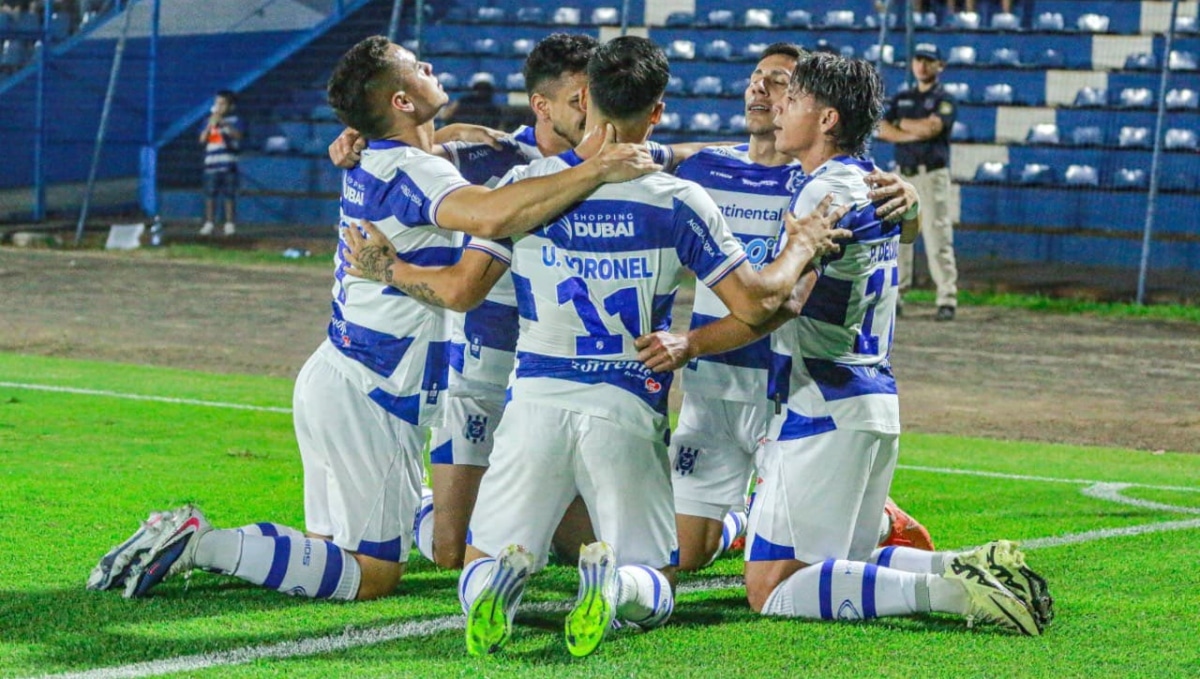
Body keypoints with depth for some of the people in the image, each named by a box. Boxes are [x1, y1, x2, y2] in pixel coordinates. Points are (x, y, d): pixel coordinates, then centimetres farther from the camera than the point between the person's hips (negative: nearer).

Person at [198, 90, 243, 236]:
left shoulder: (233, 121, 2)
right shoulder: (209, 121, 10)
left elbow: (237, 135, -14)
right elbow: (202, 139, 2)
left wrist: (223, 123, -23)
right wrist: (211, 125, -11)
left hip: (228, 164, -2)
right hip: (211, 164, 2)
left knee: (229, 195, 0)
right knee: (210, 195, 1)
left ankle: (230, 224, 5)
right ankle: (209, 223, 6)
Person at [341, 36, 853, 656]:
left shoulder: (525, 184, -2)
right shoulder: (680, 203, -4)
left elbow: (462, 288, -1)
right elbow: (756, 303, -5)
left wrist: (387, 269, 17)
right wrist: (799, 249, 14)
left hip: (536, 401, 1)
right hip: (629, 413, -1)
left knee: (479, 565, 13)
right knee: (654, 592, 11)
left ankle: (500, 581, -26)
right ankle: (614, 580, -27)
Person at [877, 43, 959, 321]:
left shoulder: (944, 100, 1)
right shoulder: (901, 99, 16)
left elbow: (931, 127, -16)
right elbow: (881, 129, 3)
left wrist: (901, 123, -1)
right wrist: (912, 134, -12)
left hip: (932, 175, -5)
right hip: (903, 175, 5)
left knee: (937, 239, -10)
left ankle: (947, 299, -10)